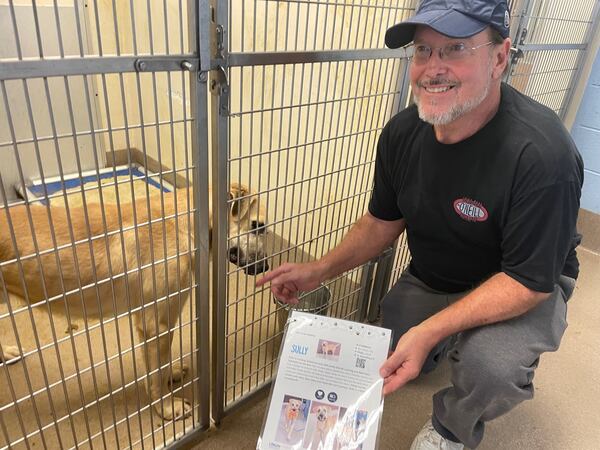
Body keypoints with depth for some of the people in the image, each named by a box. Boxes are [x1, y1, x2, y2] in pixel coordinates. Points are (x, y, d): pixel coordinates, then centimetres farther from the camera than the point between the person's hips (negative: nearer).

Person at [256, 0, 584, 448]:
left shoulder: (541, 154, -33)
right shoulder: (403, 132, -15)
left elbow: (531, 280, -28)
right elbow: (383, 221, -2)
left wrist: (430, 331, -38)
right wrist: (320, 271, -14)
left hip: (523, 286, -4)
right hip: (430, 277, 5)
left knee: (491, 364, -34)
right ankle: (452, 342, 38)